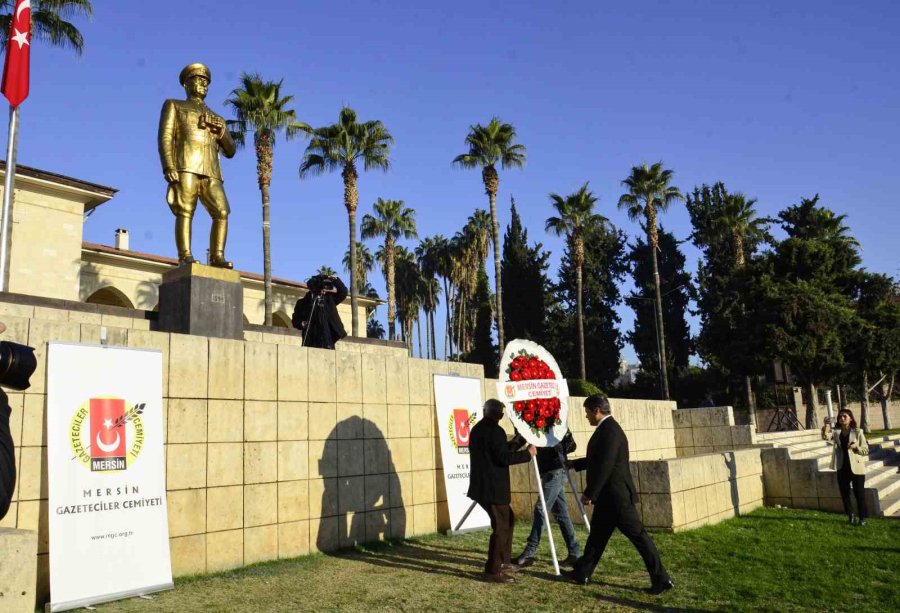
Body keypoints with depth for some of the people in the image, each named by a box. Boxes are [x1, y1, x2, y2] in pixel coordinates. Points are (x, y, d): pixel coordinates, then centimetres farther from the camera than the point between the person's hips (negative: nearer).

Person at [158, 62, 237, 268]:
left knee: (221, 213, -13)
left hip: (211, 172, 4)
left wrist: (222, 131, 3)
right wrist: (168, 168, -11)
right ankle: (185, 257, -23)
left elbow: (230, 151, 25)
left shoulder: (215, 118, 33)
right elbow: (165, 137, 6)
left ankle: (217, 256, -15)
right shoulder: (174, 105, 21)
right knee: (185, 211, -16)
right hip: (185, 167, -4)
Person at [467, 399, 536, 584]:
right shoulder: (495, 430, -16)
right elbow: (503, 458, -21)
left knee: (508, 519, 21)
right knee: (501, 528, -2)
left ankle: (503, 561, 28)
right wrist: (527, 453, -10)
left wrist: (514, 444, 22)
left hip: (483, 486, 10)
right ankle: (492, 572, 3)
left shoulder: (477, 429, 13)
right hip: (493, 488, -10)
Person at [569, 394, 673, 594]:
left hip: (615, 495, -10)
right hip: (608, 497, 10)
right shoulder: (606, 428, 12)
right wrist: (574, 464, 35)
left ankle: (661, 579, 5)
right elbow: (596, 460, 25)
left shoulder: (609, 431, -20)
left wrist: (589, 494, -19)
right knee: (597, 535, 16)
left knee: (638, 535, -3)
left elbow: (604, 466, -24)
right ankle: (582, 573, 26)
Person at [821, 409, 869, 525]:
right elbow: (826, 437, -18)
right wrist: (826, 426, -33)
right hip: (842, 468, 3)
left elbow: (866, 450, -2)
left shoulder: (858, 432, -2)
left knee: (859, 494, 1)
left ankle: (862, 518, 12)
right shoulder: (836, 433, 3)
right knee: (844, 494, 10)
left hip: (856, 468, -3)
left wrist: (856, 447, -21)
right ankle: (850, 516, 26)